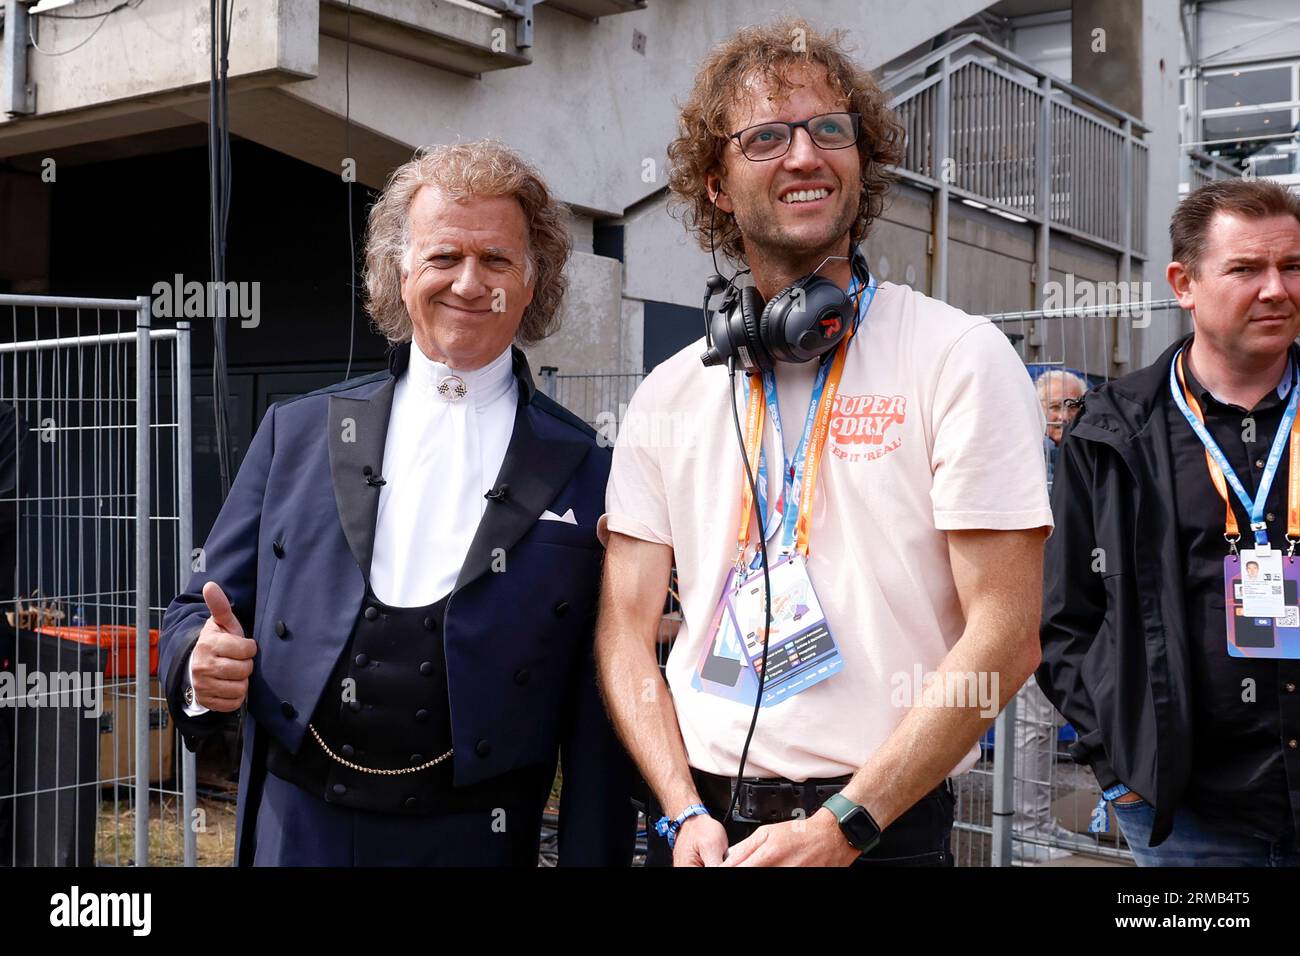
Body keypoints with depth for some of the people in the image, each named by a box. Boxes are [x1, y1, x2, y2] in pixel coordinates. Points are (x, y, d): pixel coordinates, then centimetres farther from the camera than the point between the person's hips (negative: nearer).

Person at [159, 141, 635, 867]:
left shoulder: (585, 472, -3)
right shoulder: (297, 432, 5)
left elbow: (597, 723, -3)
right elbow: (204, 611, 8)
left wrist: (592, 854, -6)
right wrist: (203, 665, -13)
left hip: (475, 837, -2)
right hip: (297, 829, 2)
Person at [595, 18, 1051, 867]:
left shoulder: (961, 359, -7)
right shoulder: (669, 395, 4)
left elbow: (1004, 637, -12)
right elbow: (626, 633, 4)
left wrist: (839, 826, -16)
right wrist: (685, 813, -10)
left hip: (883, 828, -3)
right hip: (699, 819, 4)